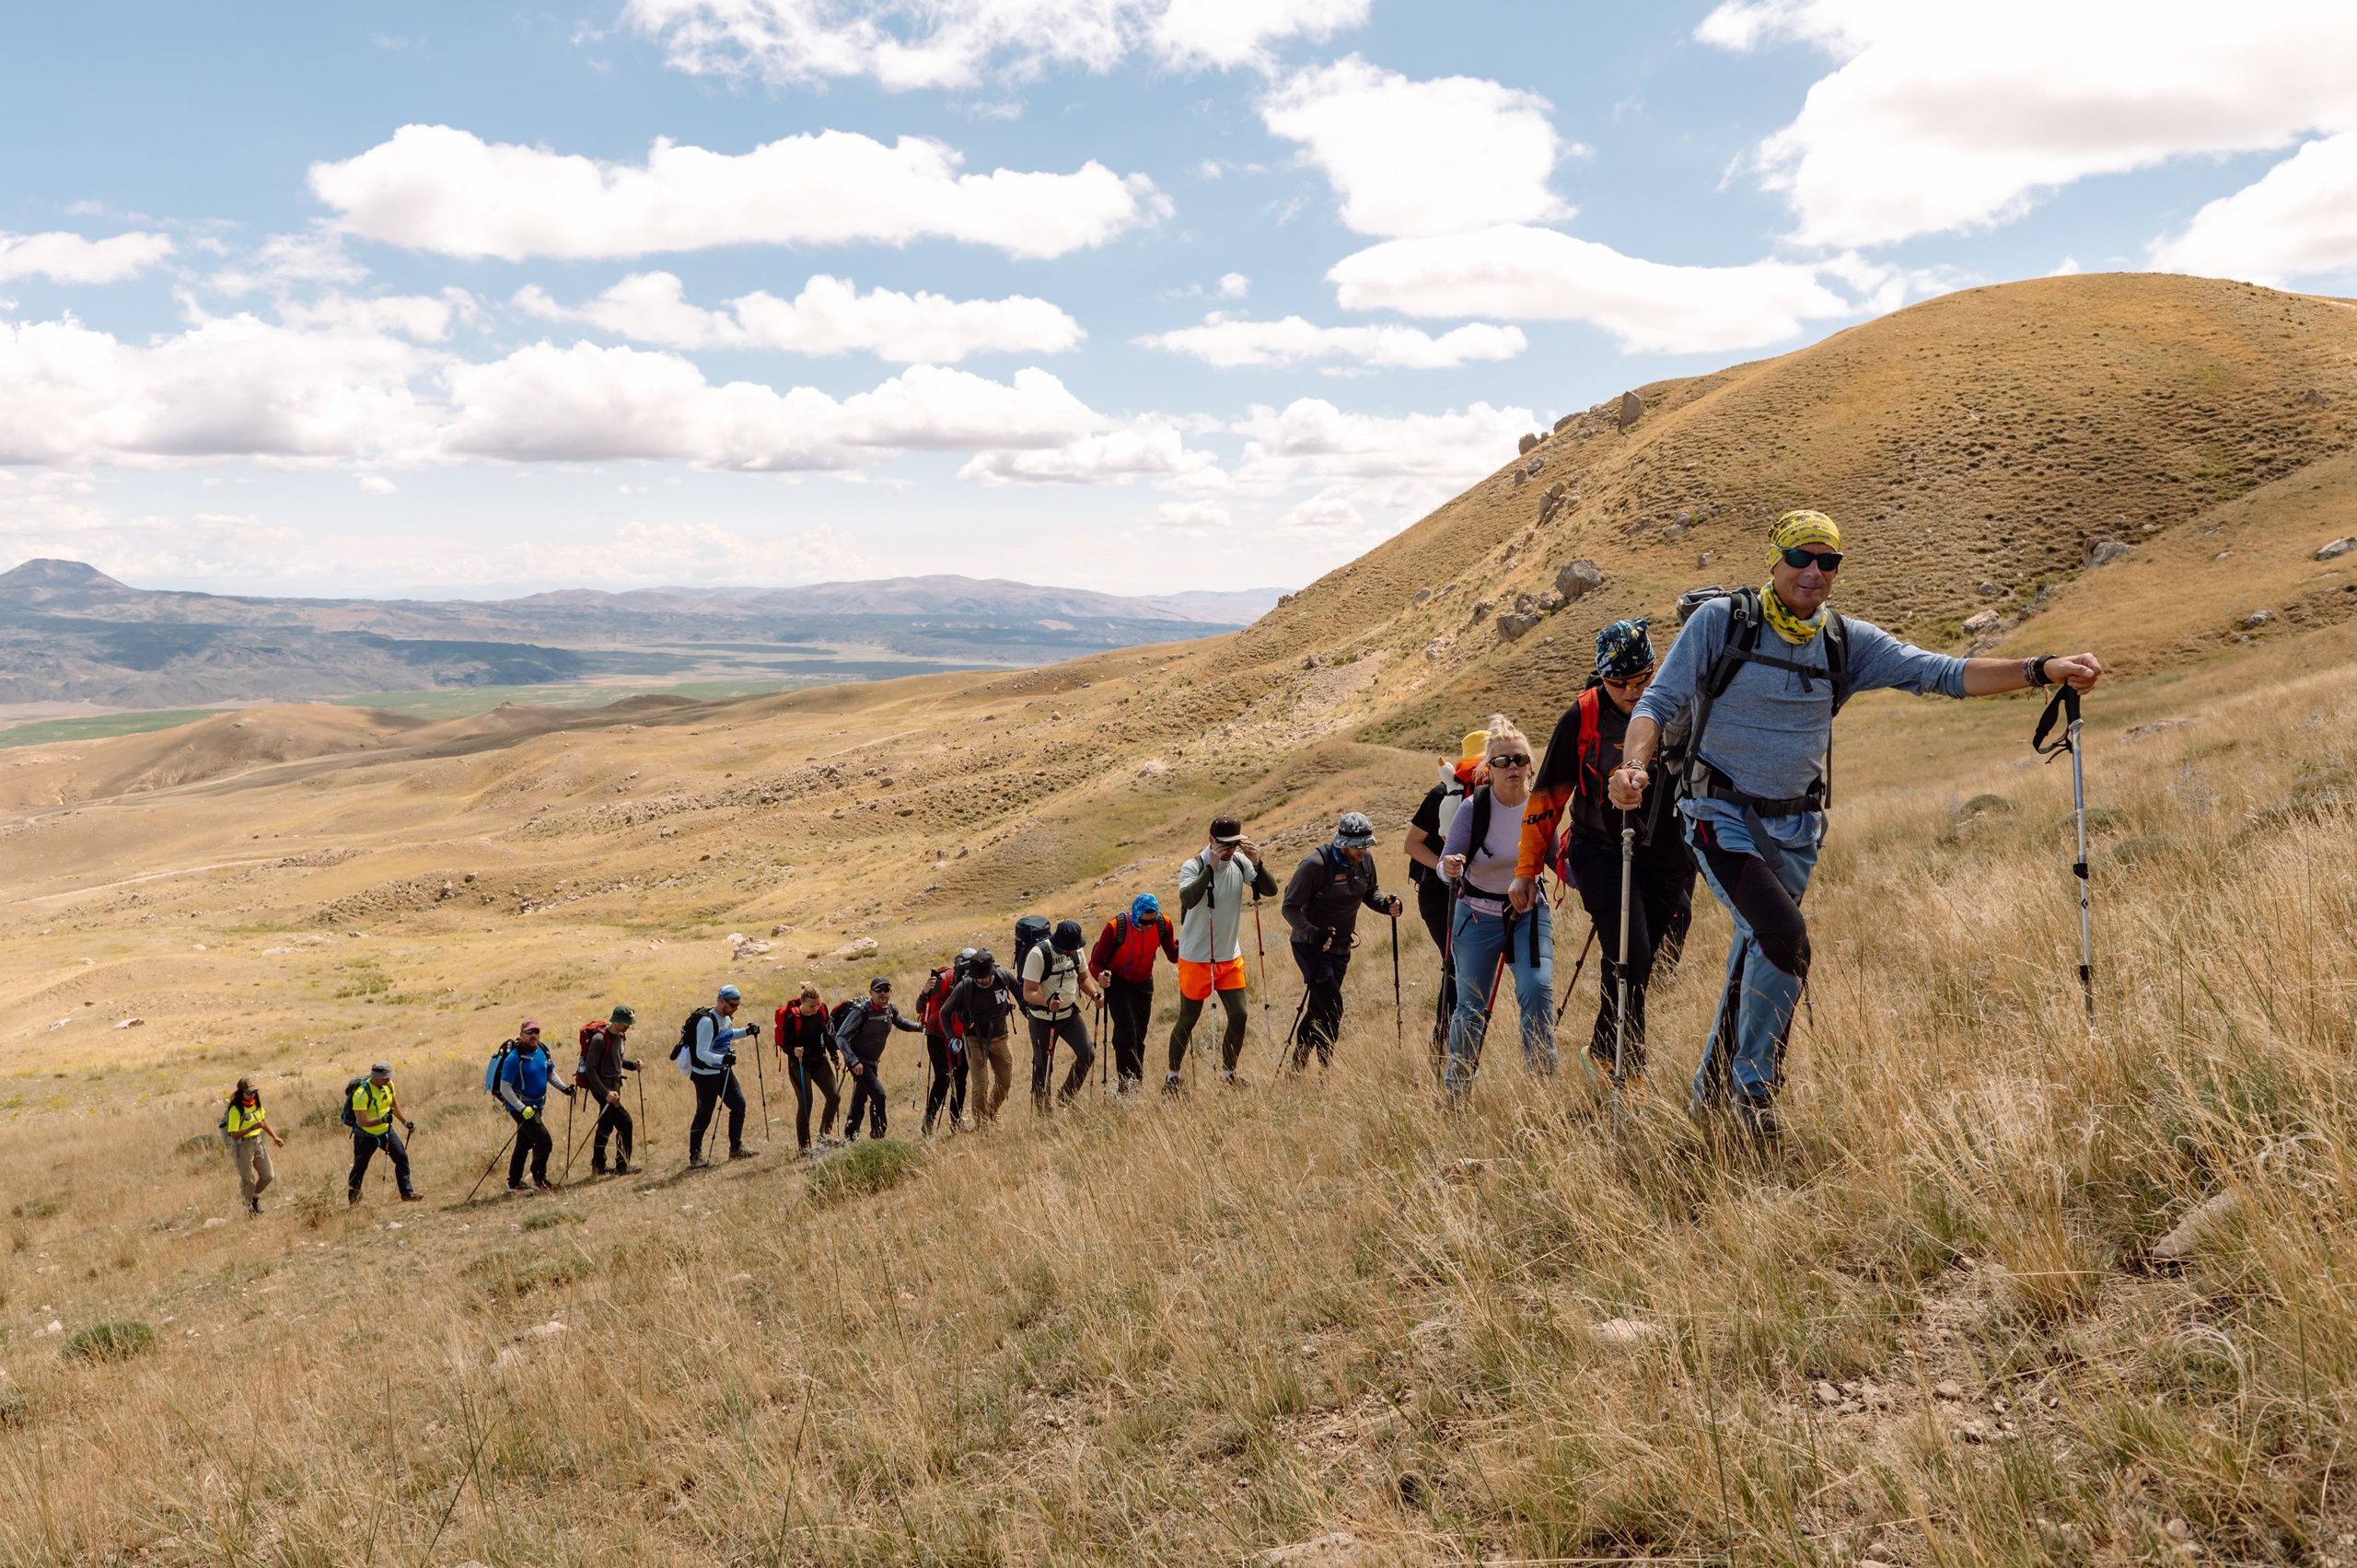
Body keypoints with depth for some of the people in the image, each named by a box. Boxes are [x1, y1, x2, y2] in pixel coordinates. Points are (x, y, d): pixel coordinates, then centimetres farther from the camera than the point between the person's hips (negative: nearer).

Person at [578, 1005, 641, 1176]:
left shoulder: (620, 1037, 6)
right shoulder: (599, 1039, -21)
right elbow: (589, 1069, -21)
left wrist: (632, 1065, 0)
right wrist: (605, 1092, -26)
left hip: (614, 1086, 9)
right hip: (601, 1087, -9)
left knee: (606, 1126, 16)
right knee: (625, 1123, -14)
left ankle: (598, 1167, 27)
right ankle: (622, 1167, -8)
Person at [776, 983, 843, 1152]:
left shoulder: (822, 1010, -6)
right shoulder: (792, 1018, -21)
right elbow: (786, 1045, -16)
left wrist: (834, 1055, 13)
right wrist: (794, 1051, -37)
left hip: (820, 1061, 5)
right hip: (800, 1065, -5)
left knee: (834, 1097, -2)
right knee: (805, 1103, -4)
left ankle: (825, 1133, 21)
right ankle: (804, 1145, 10)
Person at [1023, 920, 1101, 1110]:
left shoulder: (1076, 951, -4)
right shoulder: (1038, 955, -23)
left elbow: (1083, 978, 12)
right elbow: (1028, 992, -25)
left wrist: (1094, 993, -9)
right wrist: (1047, 1002, -45)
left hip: (1070, 1014, 5)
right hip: (1043, 1019, -5)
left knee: (1088, 1054, -5)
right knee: (1043, 1066, 3)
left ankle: (1064, 1100, 13)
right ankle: (1041, 1112, 18)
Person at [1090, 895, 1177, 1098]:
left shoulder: (1164, 925, -15)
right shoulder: (1115, 927, -25)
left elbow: (1173, 956, -3)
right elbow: (1096, 961, -19)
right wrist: (1101, 977, -40)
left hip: (1144, 984, 4)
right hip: (1117, 984, -4)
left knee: (1139, 1037, 7)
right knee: (1127, 1033, -15)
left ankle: (1137, 1084, 18)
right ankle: (1126, 1087, -13)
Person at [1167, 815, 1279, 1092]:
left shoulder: (1240, 862, -3)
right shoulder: (1193, 866, -17)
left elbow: (1270, 890, -6)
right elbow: (1188, 899, -36)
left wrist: (1256, 863, -21)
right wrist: (1211, 867, -37)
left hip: (1230, 957, 5)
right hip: (1196, 959, -4)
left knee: (1238, 1015, 2)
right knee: (1188, 1019, 5)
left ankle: (1229, 1074, 20)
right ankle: (1172, 1078, 20)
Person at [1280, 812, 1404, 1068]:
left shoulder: (1365, 861, -2)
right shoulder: (1315, 864, -22)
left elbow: (1369, 893, 16)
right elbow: (1290, 907, -19)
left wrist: (1387, 904, -7)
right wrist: (1313, 934, -34)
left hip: (1341, 947, 7)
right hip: (1311, 946, -7)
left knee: (1318, 1009, 14)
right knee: (1332, 1009, -14)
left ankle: (1297, 1067, 28)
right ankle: (1326, 1070, -3)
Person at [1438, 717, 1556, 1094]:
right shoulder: (1474, 808, -16)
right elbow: (1446, 863, -15)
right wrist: (1449, 867, -38)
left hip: (1529, 915, 1)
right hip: (1477, 918, -1)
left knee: (1537, 989, -20)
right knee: (1471, 1006, 5)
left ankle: (1542, 1078, -7)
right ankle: (1455, 1089, 25)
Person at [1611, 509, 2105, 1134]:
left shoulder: (1847, 641, 3)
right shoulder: (1720, 620, -8)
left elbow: (1941, 673, -3)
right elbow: (1659, 702, -11)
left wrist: (2041, 670, -16)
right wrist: (1634, 764, -30)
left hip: (1795, 829, 5)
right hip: (1722, 816, -5)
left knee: (1757, 954, 13)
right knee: (1783, 935, -24)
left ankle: (1713, 1088, 33)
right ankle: (1754, 1085, -5)